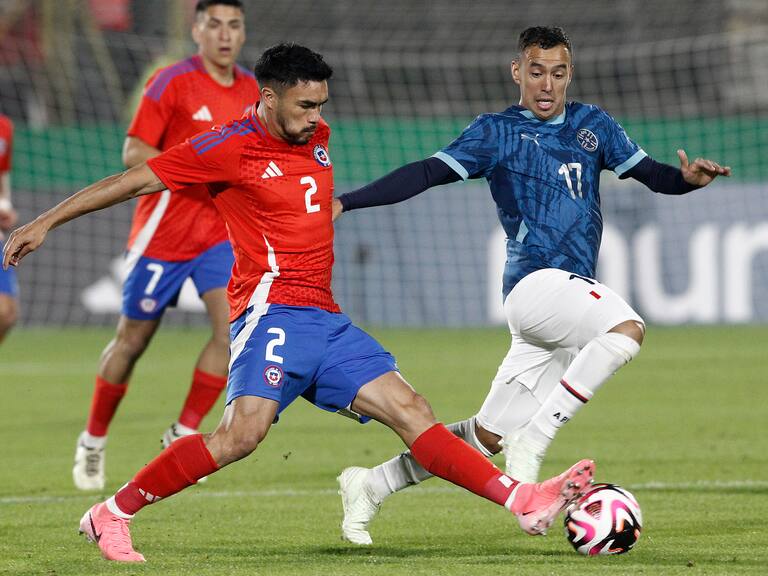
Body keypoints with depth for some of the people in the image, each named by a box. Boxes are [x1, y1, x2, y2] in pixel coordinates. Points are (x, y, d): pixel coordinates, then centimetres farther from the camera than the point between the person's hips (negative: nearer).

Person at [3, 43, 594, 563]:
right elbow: (136, 180, -3)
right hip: (274, 310, -8)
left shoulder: (317, 136, 16)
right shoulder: (231, 146, -6)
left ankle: (523, 500, -8)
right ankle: (113, 515, -15)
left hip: (327, 323, 8)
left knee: (410, 411, -1)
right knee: (244, 432, -25)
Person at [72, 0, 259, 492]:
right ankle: (93, 441, 24)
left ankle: (184, 434, 0)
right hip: (164, 230, -5)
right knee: (133, 339, 5)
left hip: (220, 229, 5)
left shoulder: (250, 90, 7)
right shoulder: (173, 83, -12)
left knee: (233, 327, -14)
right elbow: (133, 154, -15)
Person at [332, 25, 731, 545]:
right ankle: (533, 443, -31)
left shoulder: (592, 125, 18)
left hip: (571, 296, 6)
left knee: (489, 435, 7)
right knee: (627, 328, -33)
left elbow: (650, 173, 17)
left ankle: (371, 486, 19)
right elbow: (427, 173, -4)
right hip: (537, 283, -6)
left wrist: (689, 178, -6)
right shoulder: (496, 132, 3)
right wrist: (346, 202, -15)